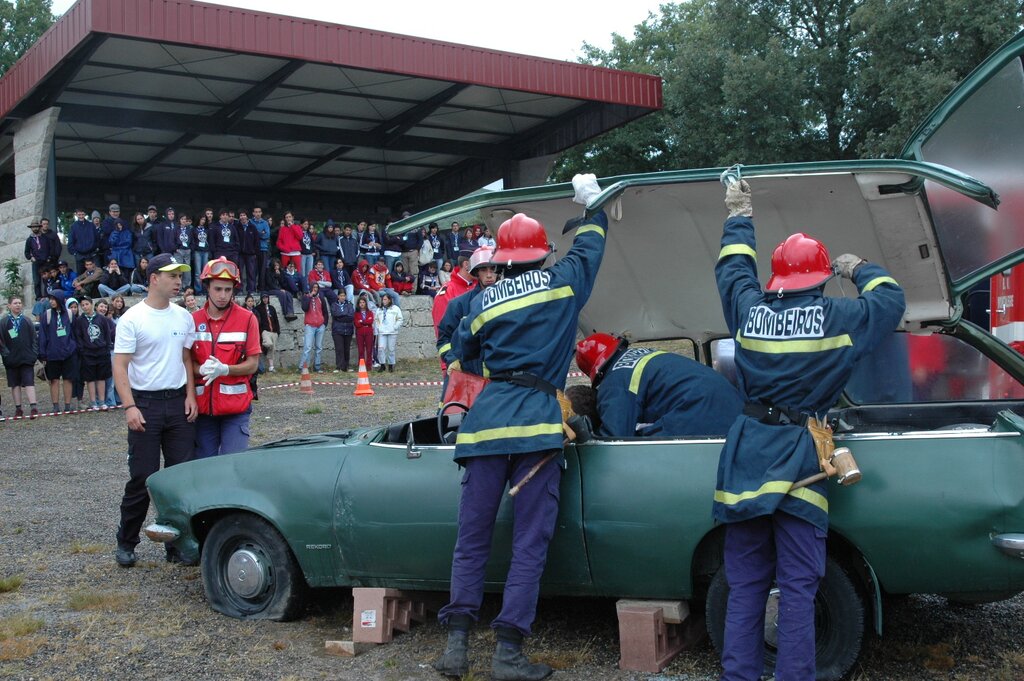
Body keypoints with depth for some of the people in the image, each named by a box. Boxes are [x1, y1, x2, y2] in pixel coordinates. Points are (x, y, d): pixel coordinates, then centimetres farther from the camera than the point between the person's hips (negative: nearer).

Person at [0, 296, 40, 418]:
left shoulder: (27, 321, 8)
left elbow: (34, 338, 8)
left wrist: (34, 353, -1)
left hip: (26, 358, 0)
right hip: (11, 358, 0)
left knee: (29, 382, -7)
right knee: (15, 384, 6)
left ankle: (33, 407, -13)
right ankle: (18, 408, 11)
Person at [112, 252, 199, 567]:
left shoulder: (183, 317, 8)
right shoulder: (132, 319, -7)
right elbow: (120, 366, -9)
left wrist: (191, 396, 2)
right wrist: (130, 407, -18)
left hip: (179, 403, 5)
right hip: (145, 404, -4)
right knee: (142, 478, -1)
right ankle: (126, 543, 17)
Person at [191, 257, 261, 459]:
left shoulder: (247, 319, -3)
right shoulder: (194, 320, 5)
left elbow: (252, 364, -2)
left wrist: (225, 369, -20)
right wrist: (201, 369, -12)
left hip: (236, 406, -3)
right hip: (203, 406, 3)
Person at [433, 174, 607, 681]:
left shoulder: (482, 302, 12)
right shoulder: (561, 281, 7)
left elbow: (461, 351, 27)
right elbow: (590, 245, 26)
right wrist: (593, 204, 44)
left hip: (486, 419, 3)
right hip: (537, 421, -3)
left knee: (471, 538, 10)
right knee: (529, 544, 1)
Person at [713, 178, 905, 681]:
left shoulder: (749, 309, 2)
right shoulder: (837, 316, -4)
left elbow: (732, 267, 23)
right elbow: (890, 300, 13)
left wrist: (739, 216, 38)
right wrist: (860, 270, 31)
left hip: (746, 460, 3)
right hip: (798, 462, -3)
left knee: (744, 587, 9)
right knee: (798, 589, 2)